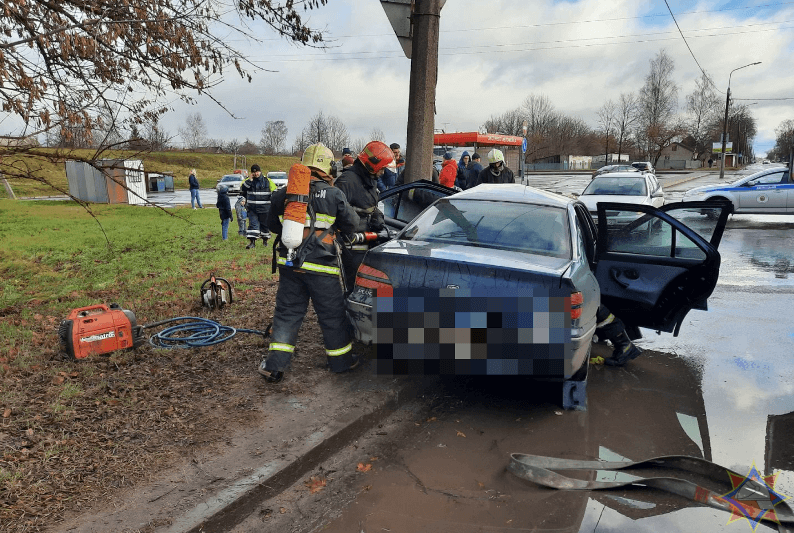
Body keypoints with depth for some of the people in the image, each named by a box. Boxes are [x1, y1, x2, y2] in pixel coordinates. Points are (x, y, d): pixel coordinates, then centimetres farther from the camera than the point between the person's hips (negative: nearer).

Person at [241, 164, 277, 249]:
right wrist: (249, 181, -11)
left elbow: (274, 193, 6)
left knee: (264, 224, 11)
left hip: (264, 209, -1)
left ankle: (265, 240, 27)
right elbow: (242, 190, -3)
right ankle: (252, 241, -6)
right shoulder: (249, 181, 6)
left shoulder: (267, 181, 0)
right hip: (252, 208, 1)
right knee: (253, 224, -5)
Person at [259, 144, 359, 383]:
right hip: (321, 266, -3)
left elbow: (272, 225, 15)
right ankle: (341, 360, 27)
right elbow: (351, 224, 3)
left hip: (289, 264, 3)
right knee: (332, 314, 12)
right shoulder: (333, 195, -7)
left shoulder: (283, 194, 3)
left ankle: (274, 365, 13)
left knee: (287, 312, 13)